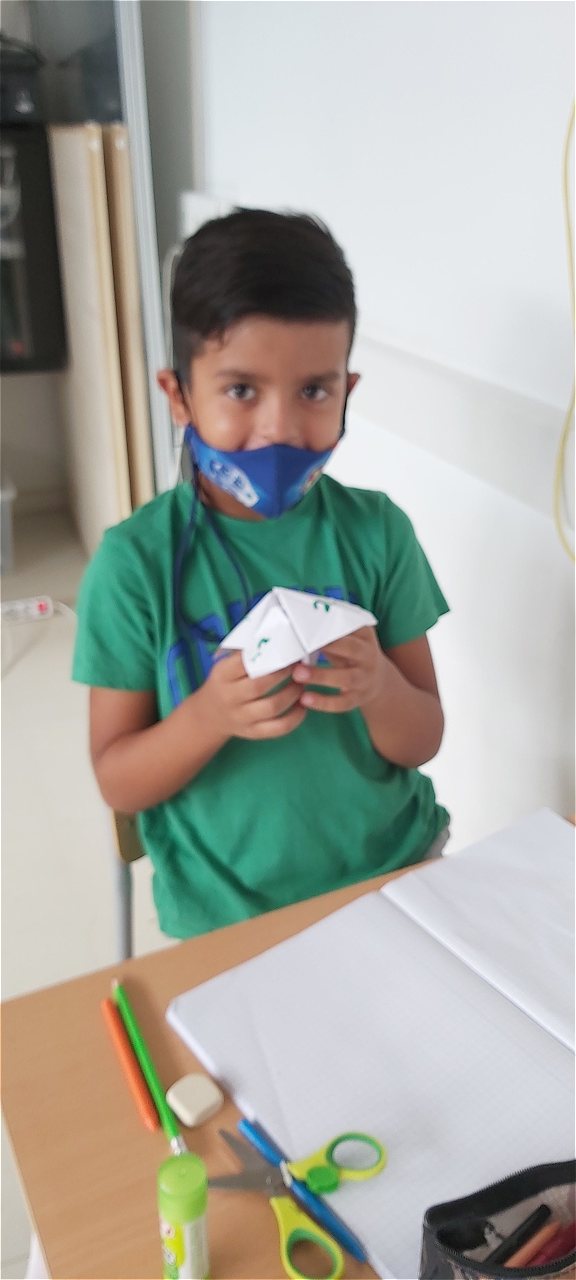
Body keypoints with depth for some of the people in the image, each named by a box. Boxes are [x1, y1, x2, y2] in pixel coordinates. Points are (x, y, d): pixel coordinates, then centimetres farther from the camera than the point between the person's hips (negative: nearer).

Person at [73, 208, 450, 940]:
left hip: (396, 869, 1)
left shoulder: (377, 531, -4)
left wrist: (380, 689, -20)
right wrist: (209, 716, -23)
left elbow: (423, 743, 1)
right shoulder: (135, 561, -10)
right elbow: (116, 783, -5)